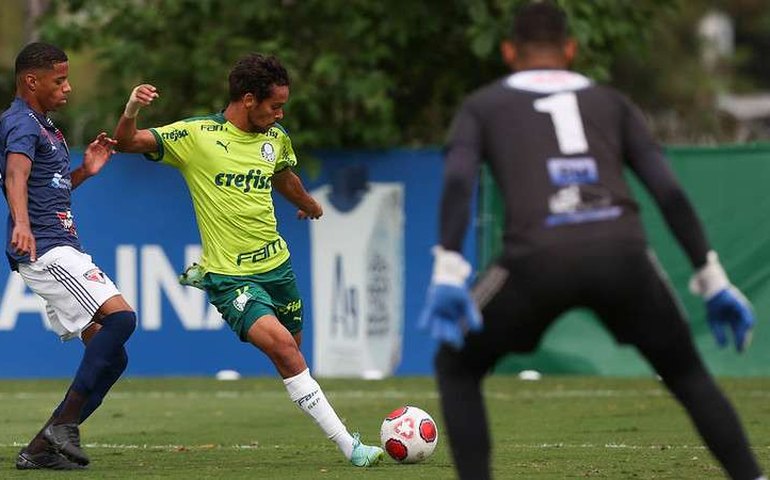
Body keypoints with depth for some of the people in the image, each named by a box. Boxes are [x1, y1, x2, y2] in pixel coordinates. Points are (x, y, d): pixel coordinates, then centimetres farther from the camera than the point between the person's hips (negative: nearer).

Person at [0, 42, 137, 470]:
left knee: (111, 357, 5)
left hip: (64, 250, 10)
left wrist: (84, 171, 17)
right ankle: (64, 424, -21)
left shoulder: (42, 125, 22)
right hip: (45, 248, -10)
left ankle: (42, 449, 4)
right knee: (120, 316, -25)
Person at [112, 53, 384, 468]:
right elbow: (126, 143, -12)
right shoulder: (196, 136, -12)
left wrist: (308, 204, 46)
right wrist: (131, 112, -33)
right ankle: (350, 447, -21)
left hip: (276, 263, 7)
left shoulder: (276, 138, 5)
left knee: (291, 346, 18)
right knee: (282, 346, -23)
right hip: (231, 275, -7)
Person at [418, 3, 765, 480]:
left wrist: (449, 272, -7)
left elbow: (459, 180, 2)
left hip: (539, 260, -2)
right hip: (622, 254, 2)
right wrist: (713, 281, 16)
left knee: (457, 368, 22)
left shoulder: (482, 106, 24)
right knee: (687, 374, 22)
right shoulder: (612, 102, 28)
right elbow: (669, 191, 16)